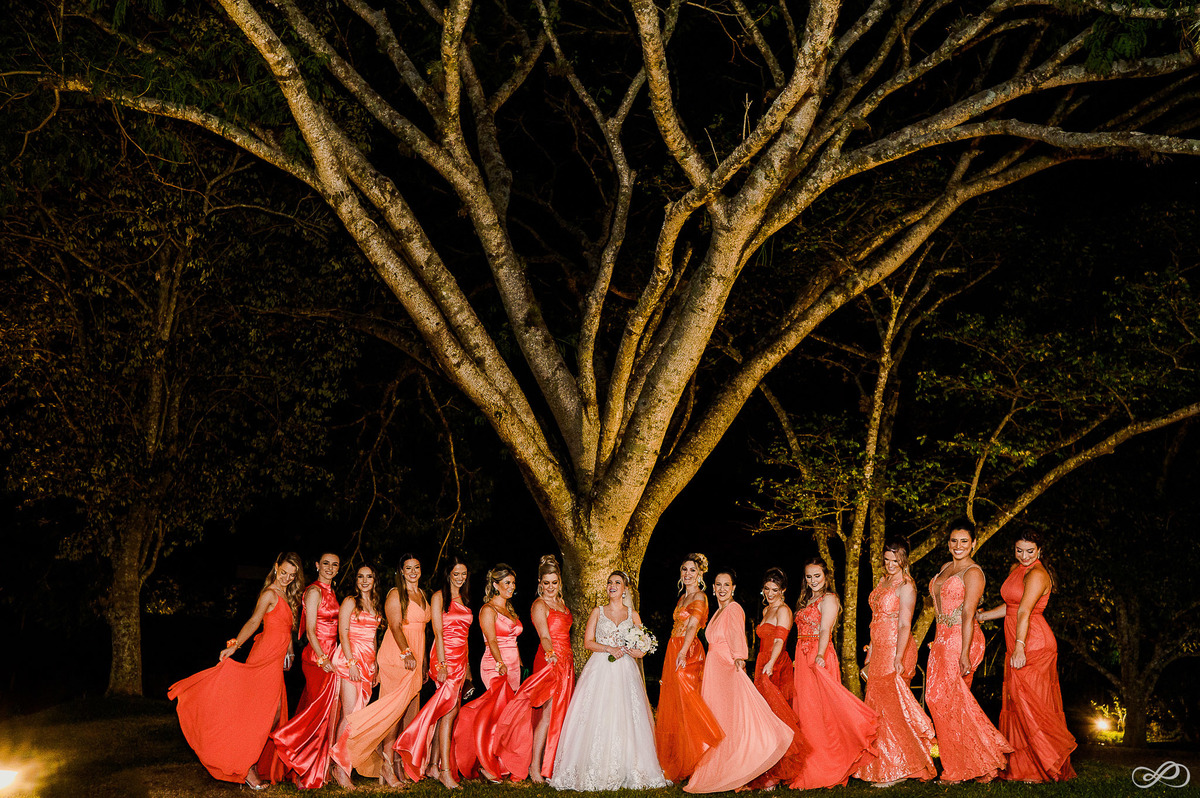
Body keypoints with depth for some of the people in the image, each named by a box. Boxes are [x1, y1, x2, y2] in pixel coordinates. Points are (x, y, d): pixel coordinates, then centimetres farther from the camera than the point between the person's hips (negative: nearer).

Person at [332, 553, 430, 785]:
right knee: (394, 708, -15)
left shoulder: (423, 595, 19)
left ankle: (402, 764, 6)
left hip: (415, 658, 7)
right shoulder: (395, 594, -4)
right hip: (397, 655, -7)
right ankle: (388, 766, -12)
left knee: (410, 711, 3)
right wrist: (406, 653, -29)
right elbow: (395, 626, -15)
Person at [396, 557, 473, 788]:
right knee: (450, 710, -14)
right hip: (445, 659, -7)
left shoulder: (463, 600, 18)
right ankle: (446, 771, -17)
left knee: (444, 712, 5)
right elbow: (438, 632, -9)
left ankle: (433, 765, 9)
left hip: (461, 660, 7)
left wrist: (467, 668, 19)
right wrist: (442, 664, -17)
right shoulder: (439, 597, -2)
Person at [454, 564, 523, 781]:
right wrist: (500, 664, -30)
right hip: (495, 668, -7)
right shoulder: (488, 609, -6)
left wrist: (519, 666, 15)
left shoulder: (509, 610, 18)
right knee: (499, 713, -14)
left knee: (506, 715, 1)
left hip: (512, 667, 7)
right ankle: (486, 764, -8)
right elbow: (492, 640, -17)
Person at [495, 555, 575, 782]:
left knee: (560, 714, 6)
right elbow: (544, 637, -21)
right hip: (549, 662, -8)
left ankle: (550, 763, 10)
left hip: (565, 662, 8)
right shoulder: (539, 605, -8)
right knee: (547, 715, -13)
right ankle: (534, 767, -10)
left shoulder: (560, 602, 16)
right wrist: (550, 652, -40)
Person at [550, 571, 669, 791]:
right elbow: (588, 642, 3)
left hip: (625, 673, 1)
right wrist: (609, 649, -12)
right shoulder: (598, 612, 10)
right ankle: (595, 772, -6)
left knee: (625, 719, -5)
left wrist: (638, 652, -12)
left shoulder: (633, 615, 12)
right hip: (600, 670, -1)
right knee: (597, 718, -8)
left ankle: (626, 771, -2)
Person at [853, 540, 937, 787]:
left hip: (896, 649, -8)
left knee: (890, 707, -7)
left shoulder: (906, 586, -9)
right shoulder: (883, 581, 16)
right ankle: (884, 769, 14)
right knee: (878, 706, 8)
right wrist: (869, 658, 19)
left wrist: (898, 658, -27)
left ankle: (897, 770, 0)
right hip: (879, 650, 8)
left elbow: (904, 625, -18)